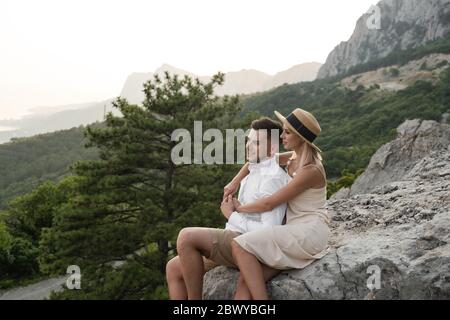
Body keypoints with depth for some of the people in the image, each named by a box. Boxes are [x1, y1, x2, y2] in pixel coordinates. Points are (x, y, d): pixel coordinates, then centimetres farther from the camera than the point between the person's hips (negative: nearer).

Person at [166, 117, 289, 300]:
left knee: (186, 237, -24)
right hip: (233, 243, 10)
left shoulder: (272, 178, -15)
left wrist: (231, 215, -11)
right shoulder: (253, 172, 15)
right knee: (173, 269, 1)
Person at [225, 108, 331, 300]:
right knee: (244, 283, -12)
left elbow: (269, 203, -15)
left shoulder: (310, 170, -17)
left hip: (309, 233, -8)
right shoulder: (294, 158, 9)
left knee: (241, 245, -22)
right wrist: (233, 184, 11)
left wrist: (240, 208, 0)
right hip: (296, 232, 8)